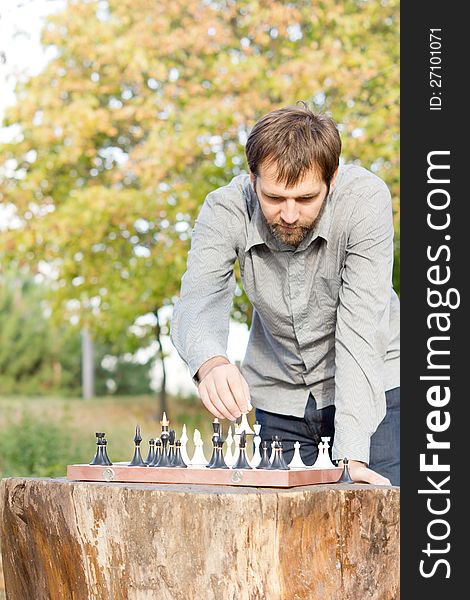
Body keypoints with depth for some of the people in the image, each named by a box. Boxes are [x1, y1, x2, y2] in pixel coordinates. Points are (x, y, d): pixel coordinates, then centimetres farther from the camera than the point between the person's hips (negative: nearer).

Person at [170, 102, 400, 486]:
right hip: (278, 394, 2)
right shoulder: (225, 210, -19)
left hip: (371, 383, -2)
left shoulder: (366, 198, -25)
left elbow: (360, 328, -28)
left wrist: (351, 454, -34)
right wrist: (211, 363, -53)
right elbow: (196, 306, -28)